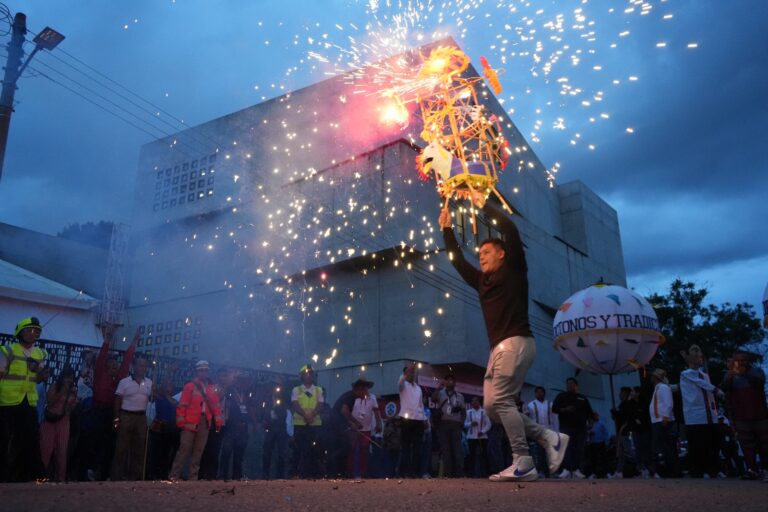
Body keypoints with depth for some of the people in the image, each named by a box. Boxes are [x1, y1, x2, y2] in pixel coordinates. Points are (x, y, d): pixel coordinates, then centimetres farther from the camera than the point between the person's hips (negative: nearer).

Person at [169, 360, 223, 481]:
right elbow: (182, 405, -5)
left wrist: (218, 421, 6)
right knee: (184, 449, -5)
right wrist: (180, 421, -11)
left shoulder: (211, 388, 13)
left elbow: (216, 405, 12)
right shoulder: (190, 386, -1)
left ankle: (194, 477, 13)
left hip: (205, 423, 5)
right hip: (191, 423, -4)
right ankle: (174, 475, 1)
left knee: (199, 451, 7)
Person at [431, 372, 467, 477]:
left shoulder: (460, 396, 21)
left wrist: (462, 422, 3)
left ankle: (459, 472, -12)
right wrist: (438, 388, -17)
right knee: (445, 448, -4)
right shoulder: (440, 393, 15)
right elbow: (433, 399, -6)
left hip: (456, 424, 1)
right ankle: (447, 472, -4)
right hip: (443, 423, -1)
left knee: (457, 447, -8)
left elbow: (464, 411, 19)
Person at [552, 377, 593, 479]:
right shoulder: (561, 396, 12)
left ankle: (577, 470, -3)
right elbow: (554, 409, 5)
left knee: (579, 449, -4)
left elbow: (589, 412, 20)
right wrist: (565, 410, -11)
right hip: (566, 426, -2)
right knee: (566, 448, -14)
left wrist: (590, 421, 3)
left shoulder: (583, 398, 19)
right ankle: (566, 470, -19)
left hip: (580, 428, 2)